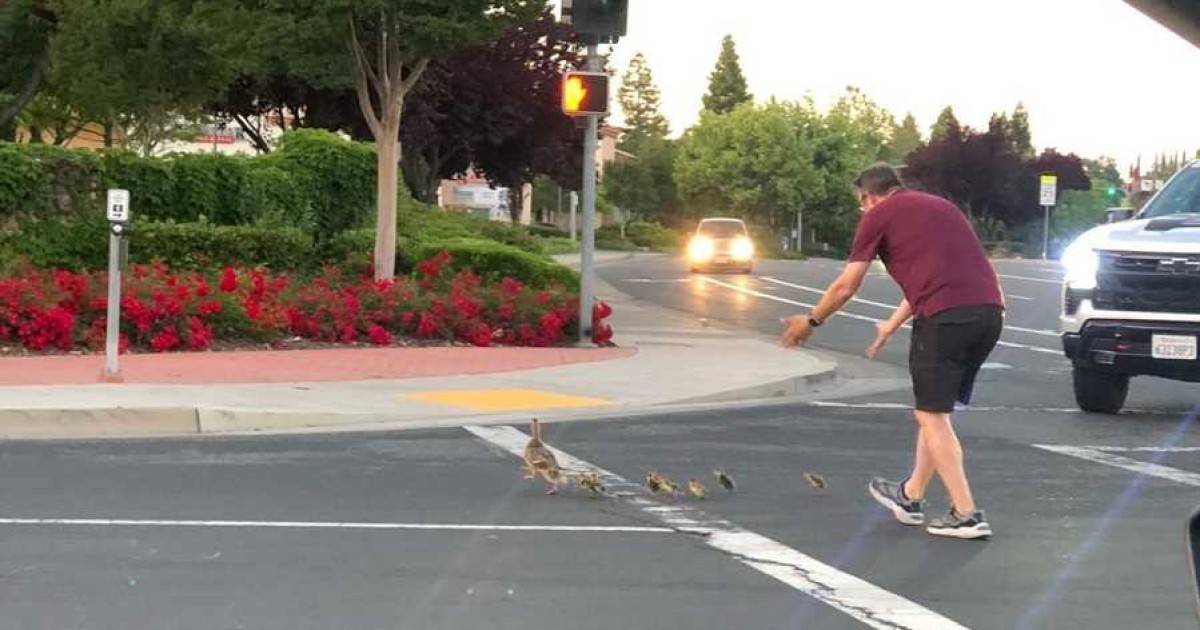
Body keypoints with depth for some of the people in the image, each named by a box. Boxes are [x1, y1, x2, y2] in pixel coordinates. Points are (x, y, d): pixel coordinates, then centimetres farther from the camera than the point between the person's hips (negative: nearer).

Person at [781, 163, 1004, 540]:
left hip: (947, 315, -7)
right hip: (989, 310, 7)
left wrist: (810, 322, 27)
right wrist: (892, 326, 49)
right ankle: (911, 497, 32)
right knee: (935, 410, 20)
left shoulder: (879, 215, 8)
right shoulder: (939, 206, 29)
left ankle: (966, 515, 1)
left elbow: (845, 287, 11)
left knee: (932, 414, 4)